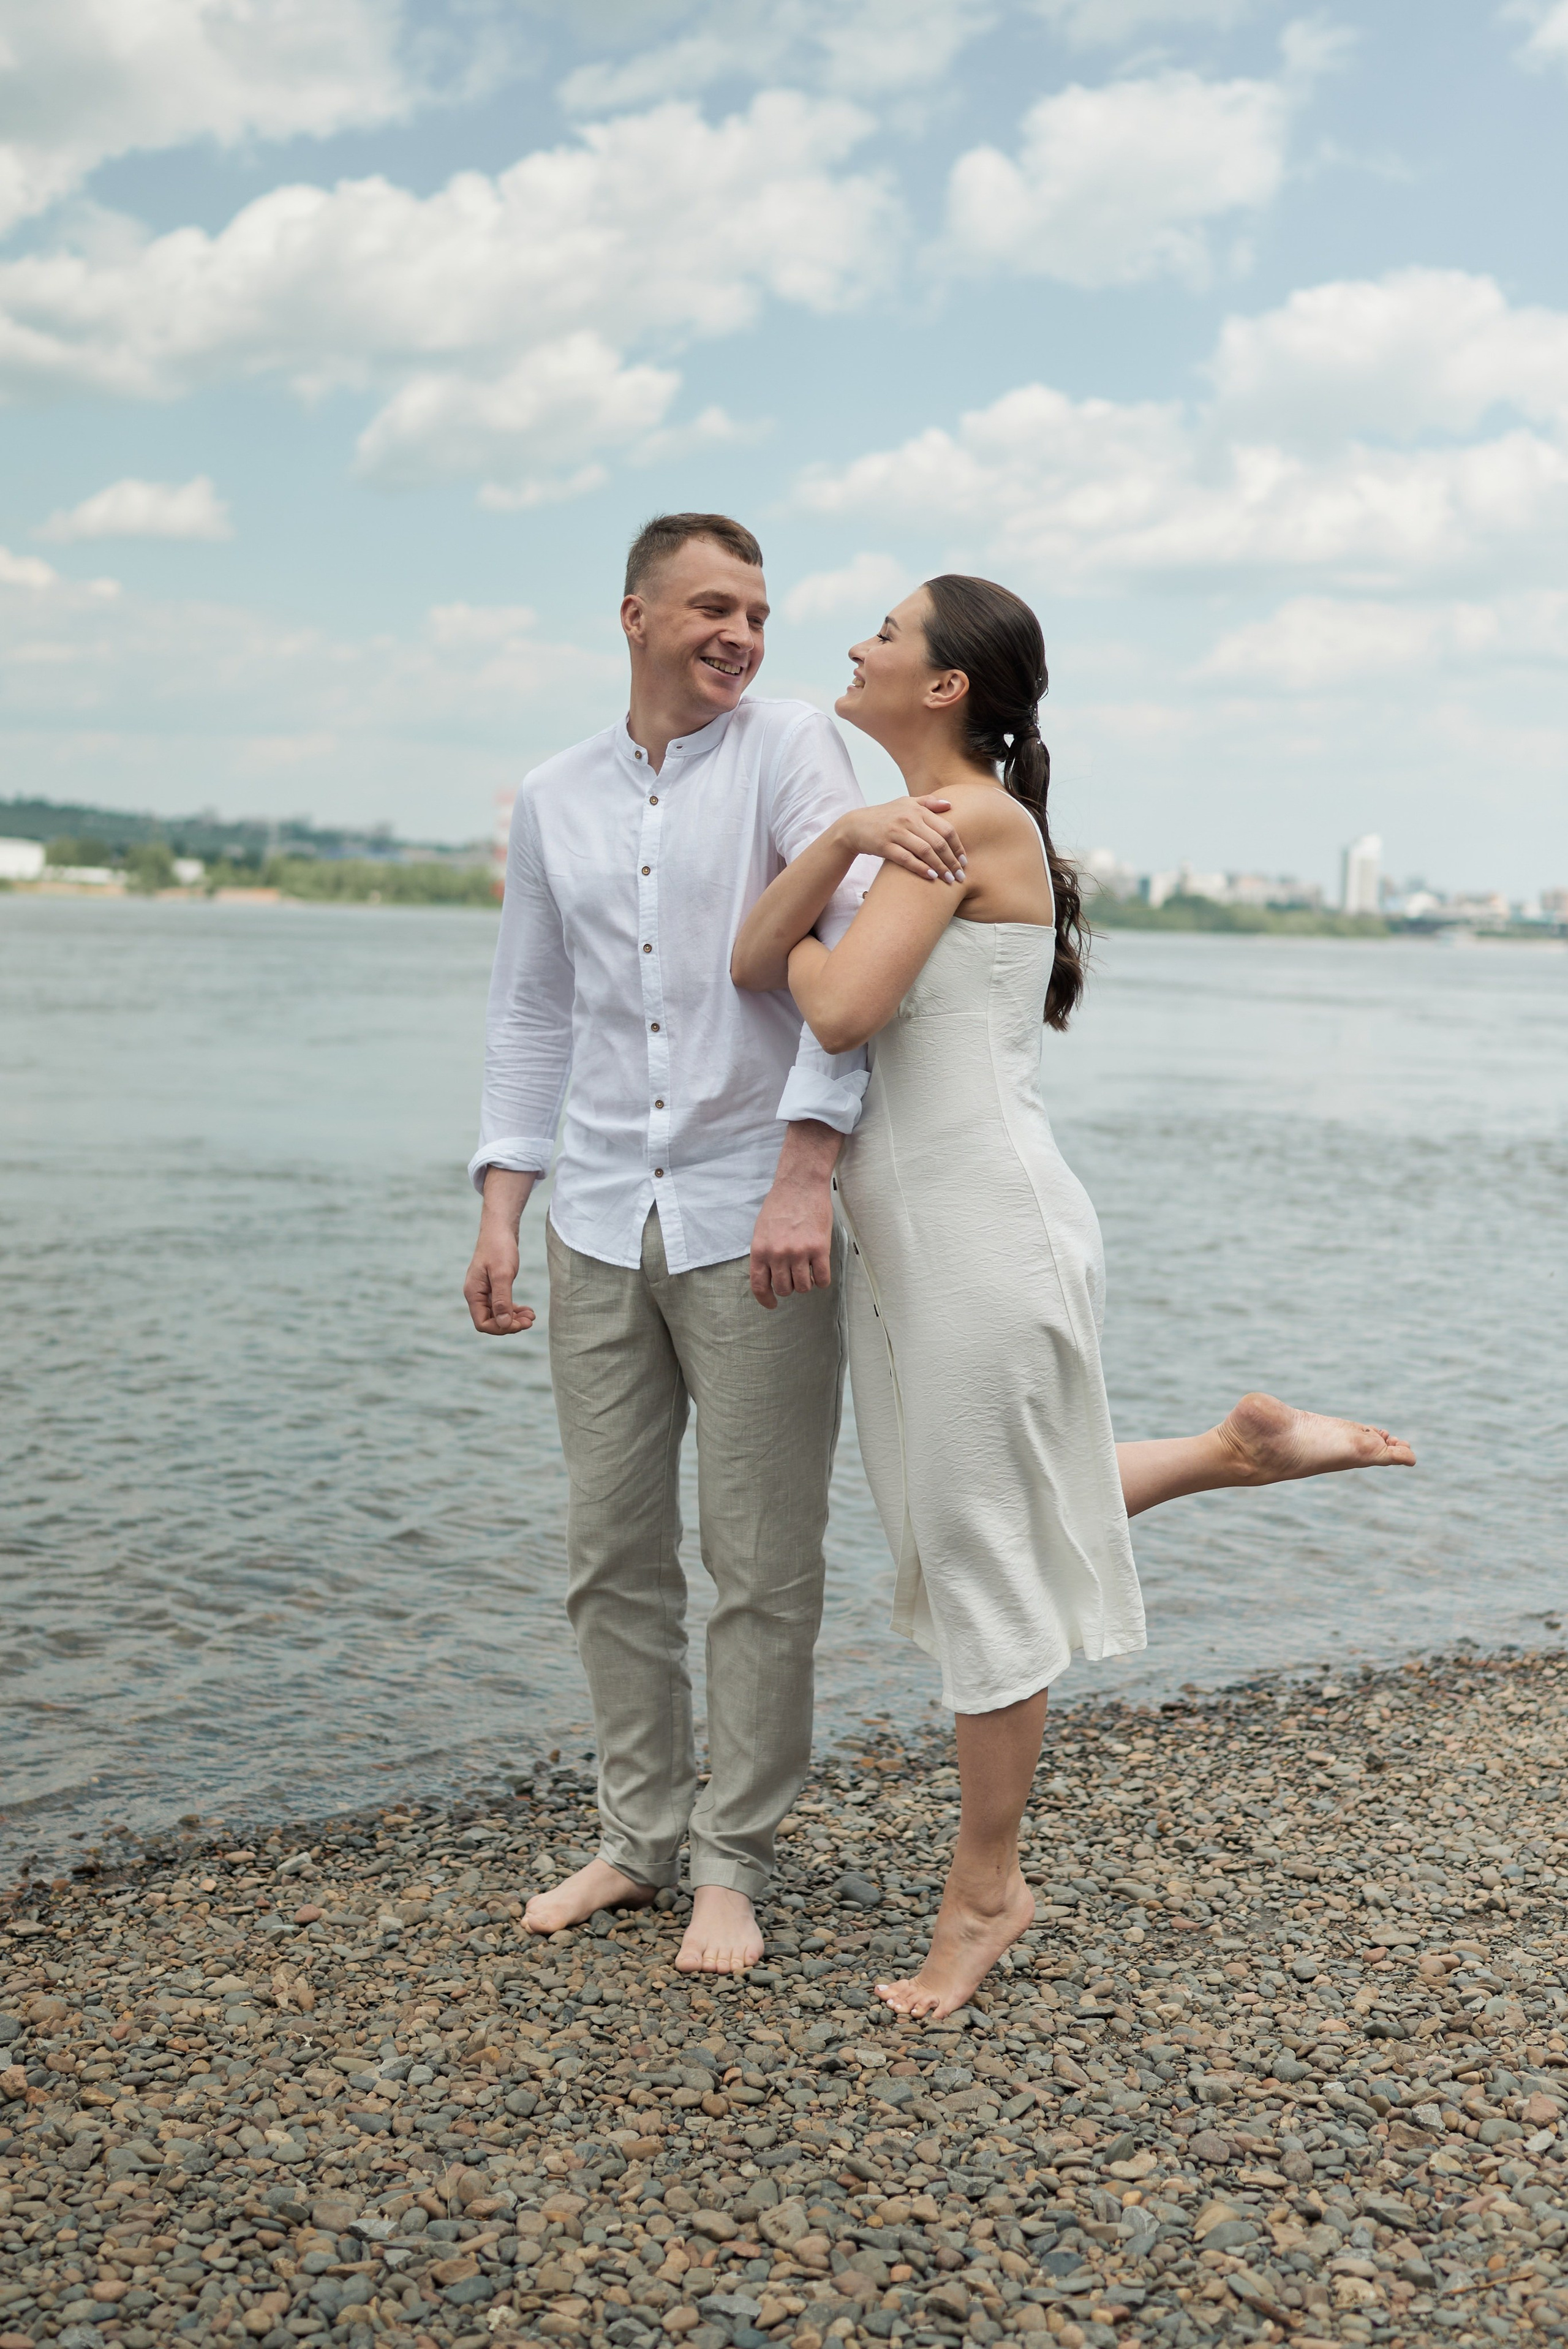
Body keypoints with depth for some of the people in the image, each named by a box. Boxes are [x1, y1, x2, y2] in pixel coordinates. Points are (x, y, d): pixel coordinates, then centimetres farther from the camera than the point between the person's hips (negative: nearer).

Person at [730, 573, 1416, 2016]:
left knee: (984, 1552, 3)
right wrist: (840, 840, -12)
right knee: (963, 1535, 21)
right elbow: (754, 967, 2)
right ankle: (1237, 1448, 29)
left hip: (986, 1235, -10)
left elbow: (839, 1009, -22)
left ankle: (986, 1893, 20)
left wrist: (801, 939, -1)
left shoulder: (971, 817, -12)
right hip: (905, 1242, 10)